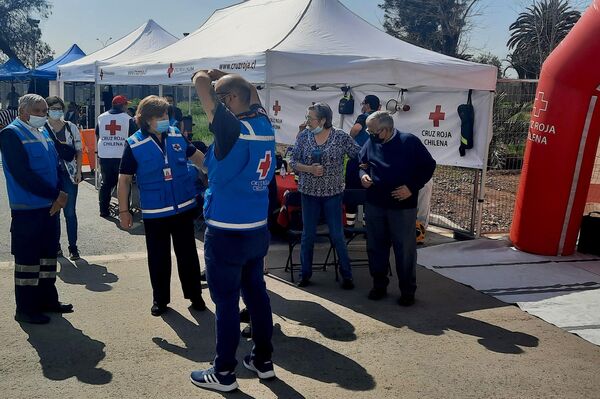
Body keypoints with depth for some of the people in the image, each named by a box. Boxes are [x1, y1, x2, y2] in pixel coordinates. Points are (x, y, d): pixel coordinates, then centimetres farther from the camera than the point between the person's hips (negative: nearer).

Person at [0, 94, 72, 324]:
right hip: (27, 209, -8)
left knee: (48, 255, 15)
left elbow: (55, 165, 14)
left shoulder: (44, 134, 14)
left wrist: (60, 195, -3)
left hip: (49, 206, 8)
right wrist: (55, 195, -18)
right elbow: (22, 175, -19)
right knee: (27, 258, 1)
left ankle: (48, 300, 28)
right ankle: (25, 309, 12)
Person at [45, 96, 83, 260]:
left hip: (69, 174, 0)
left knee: (70, 212, 2)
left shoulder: (71, 127, 3)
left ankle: (73, 247, 9)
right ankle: (55, 246, 20)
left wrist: (78, 171, 0)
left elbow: (79, 151, 7)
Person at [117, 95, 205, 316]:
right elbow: (124, 179, -5)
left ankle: (194, 294, 28)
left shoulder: (176, 136, -2)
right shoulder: (134, 144, -10)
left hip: (184, 207, 3)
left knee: (188, 254, 12)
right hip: (154, 212, -2)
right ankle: (160, 298, 27)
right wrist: (123, 210, -5)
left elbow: (195, 156, 15)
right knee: (158, 258, 10)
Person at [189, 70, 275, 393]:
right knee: (256, 292, 17)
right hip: (258, 229, 8)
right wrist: (223, 77, 15)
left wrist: (208, 76, 3)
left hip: (226, 232, -8)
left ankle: (223, 373, 17)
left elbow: (199, 81, -17)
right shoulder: (264, 125, 2)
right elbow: (251, 92, 22)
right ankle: (263, 360, 30)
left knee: (226, 302, 4)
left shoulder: (232, 129, -19)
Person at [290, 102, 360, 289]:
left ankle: (347, 275, 17)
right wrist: (309, 169, -16)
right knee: (308, 235, 10)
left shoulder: (341, 137, -7)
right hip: (309, 192, 2)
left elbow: (361, 156, -3)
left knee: (337, 235, 4)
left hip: (333, 193, -2)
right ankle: (305, 274, 24)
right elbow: (293, 162, 0)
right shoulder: (303, 136, -1)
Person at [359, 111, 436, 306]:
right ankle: (379, 285, 29)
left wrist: (412, 188, -13)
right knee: (376, 246, 13)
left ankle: (408, 291, 18)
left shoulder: (409, 142, -11)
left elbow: (428, 166, -4)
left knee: (405, 249, 3)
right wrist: (363, 175, -5)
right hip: (374, 204, 4)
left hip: (403, 206, -4)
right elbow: (362, 164, 18)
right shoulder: (371, 143, 2)